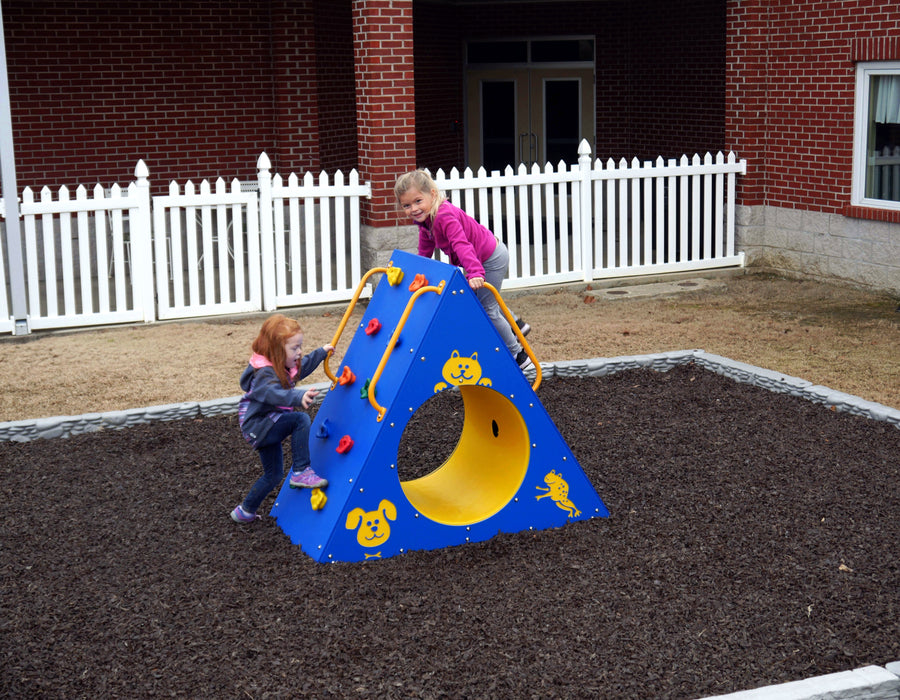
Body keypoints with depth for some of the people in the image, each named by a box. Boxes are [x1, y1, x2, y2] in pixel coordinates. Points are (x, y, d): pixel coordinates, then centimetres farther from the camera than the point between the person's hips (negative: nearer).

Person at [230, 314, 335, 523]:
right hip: (258, 426, -10)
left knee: (274, 475, 18)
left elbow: (304, 365, 27)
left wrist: (321, 352, 34)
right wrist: (299, 398, -64)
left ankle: (244, 511, 31)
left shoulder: (285, 367, 3)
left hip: (268, 427, 10)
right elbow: (274, 394, -49)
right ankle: (300, 472, -25)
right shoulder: (265, 374, -27)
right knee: (300, 419, -28)